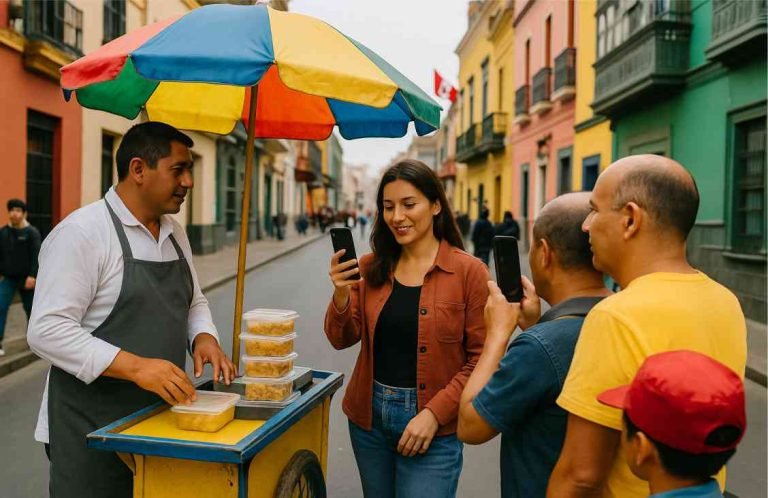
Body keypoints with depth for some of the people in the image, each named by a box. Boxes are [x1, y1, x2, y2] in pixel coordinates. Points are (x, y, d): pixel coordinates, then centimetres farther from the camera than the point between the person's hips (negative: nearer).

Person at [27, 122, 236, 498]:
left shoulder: (174, 232, 8)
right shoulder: (81, 233, -16)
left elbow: (193, 302, 17)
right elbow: (48, 330, -21)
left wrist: (204, 337, -4)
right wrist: (135, 366, -29)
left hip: (161, 416, 7)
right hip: (91, 427, -7)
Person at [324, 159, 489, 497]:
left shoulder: (468, 271, -10)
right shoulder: (371, 267, 1)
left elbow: (481, 359, -9)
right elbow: (341, 340, 0)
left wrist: (434, 413, -16)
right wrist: (341, 295, -18)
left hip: (432, 426, -4)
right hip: (368, 415, 4)